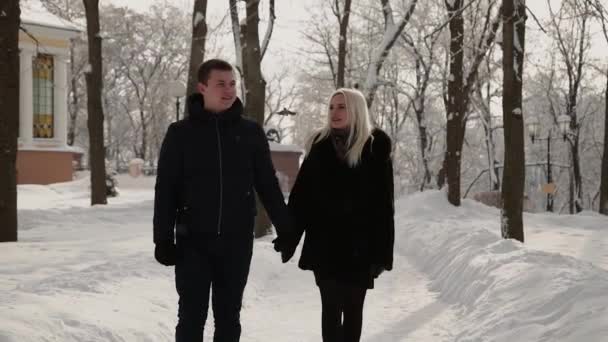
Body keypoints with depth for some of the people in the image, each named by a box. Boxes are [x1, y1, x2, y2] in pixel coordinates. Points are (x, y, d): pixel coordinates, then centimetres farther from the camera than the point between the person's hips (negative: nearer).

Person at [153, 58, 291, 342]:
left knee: (228, 317, 9)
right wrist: (163, 238, -6)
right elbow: (166, 190, -1)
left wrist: (286, 229, 5)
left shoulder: (251, 132, 3)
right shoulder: (180, 133, -1)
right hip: (193, 241, -1)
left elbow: (268, 185, 7)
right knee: (192, 317, 3)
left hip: (237, 242, 2)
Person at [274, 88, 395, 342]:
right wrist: (288, 237, -3)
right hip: (324, 244, 2)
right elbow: (301, 195, 3)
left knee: (352, 309, 9)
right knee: (331, 307, 3)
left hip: (359, 245, -2)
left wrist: (381, 251, -11)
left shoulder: (375, 147, -5)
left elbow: (383, 203, -7)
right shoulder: (320, 145, 4)